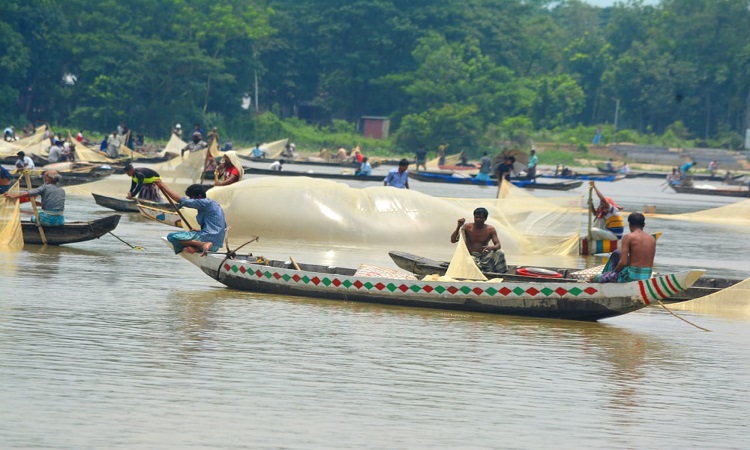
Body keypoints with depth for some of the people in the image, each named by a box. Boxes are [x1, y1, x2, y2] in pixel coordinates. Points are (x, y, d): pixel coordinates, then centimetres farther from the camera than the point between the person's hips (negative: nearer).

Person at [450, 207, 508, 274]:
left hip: (484, 255, 3)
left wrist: (491, 248, -30)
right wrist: (459, 226, -18)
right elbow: (453, 240, -4)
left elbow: (498, 245, -5)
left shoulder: (490, 229, 2)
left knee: (499, 253, -25)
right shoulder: (467, 227, -1)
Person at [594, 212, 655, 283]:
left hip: (631, 277, -7)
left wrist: (614, 272, 3)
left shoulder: (628, 237, -13)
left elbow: (623, 263, -18)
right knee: (617, 253, 30)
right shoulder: (652, 239, 5)